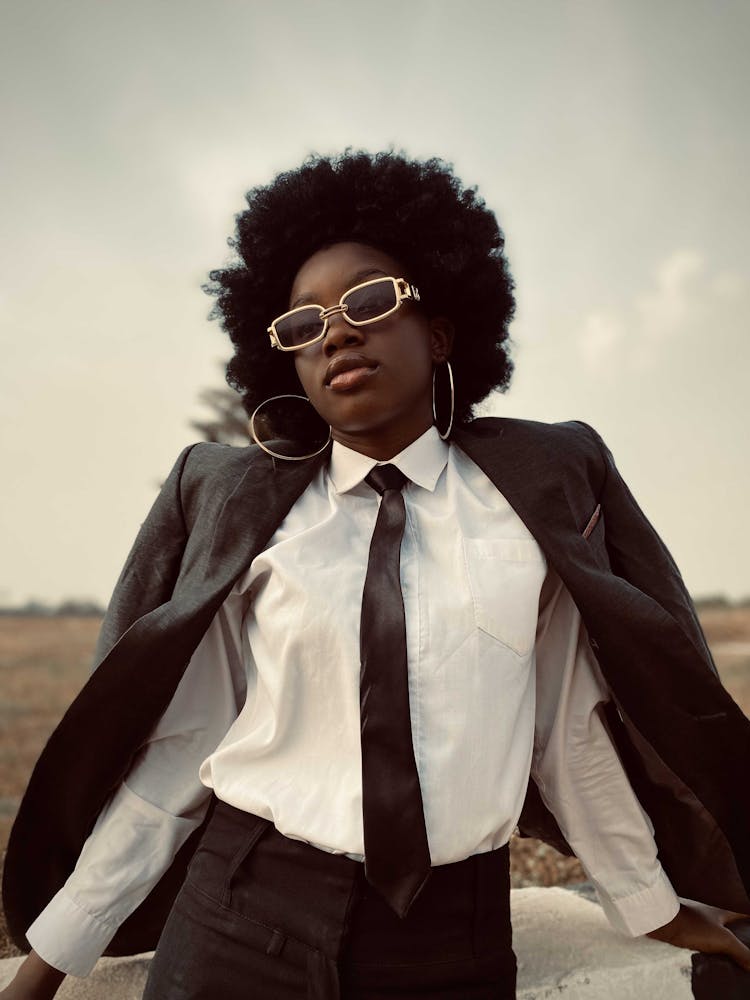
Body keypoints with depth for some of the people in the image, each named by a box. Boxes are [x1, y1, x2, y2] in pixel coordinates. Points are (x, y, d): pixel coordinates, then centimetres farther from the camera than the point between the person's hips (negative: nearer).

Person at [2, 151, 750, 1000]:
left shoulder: (541, 487, -1)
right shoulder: (232, 504, -2)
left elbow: (572, 724, 5)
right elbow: (175, 742, -1)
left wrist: (650, 902, 13)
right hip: (242, 915, 0)